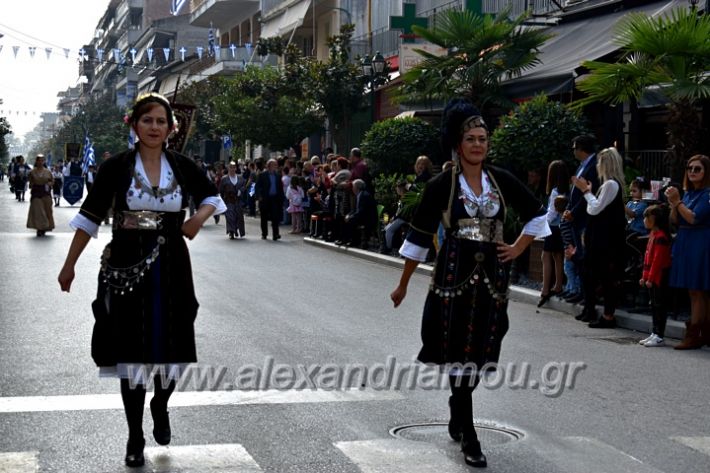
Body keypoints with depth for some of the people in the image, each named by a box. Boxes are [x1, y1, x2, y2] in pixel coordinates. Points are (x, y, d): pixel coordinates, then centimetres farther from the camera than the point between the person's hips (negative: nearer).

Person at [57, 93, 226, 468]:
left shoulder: (182, 166, 1)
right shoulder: (116, 167, -5)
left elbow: (211, 197, 18)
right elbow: (90, 217, 0)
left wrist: (199, 218, -4)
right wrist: (69, 266, 2)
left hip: (170, 267, 2)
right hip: (126, 266, -2)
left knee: (171, 347, 8)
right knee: (131, 350, 3)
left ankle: (160, 407, 39)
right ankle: (135, 437, 15)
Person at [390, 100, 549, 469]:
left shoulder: (502, 180, 4)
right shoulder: (441, 185, -4)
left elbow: (537, 215, 19)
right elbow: (419, 237, 1)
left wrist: (517, 249, 8)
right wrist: (403, 286, 4)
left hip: (492, 275, 3)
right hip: (455, 274, -3)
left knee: (478, 353, 9)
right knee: (461, 353, -6)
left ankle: (457, 417, 30)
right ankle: (468, 437, -3)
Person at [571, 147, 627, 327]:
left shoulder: (611, 184, -15)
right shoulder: (609, 184, 16)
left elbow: (596, 208, -17)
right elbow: (595, 209, 15)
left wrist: (586, 191, -9)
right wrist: (586, 190, 13)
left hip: (606, 238, -10)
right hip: (599, 237, 10)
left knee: (607, 276, -6)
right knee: (590, 272, 15)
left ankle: (608, 316, -3)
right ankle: (590, 311, 24)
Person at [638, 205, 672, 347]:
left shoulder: (661, 236, -18)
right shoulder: (653, 234, 14)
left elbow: (658, 259, -22)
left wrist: (651, 278, -21)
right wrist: (645, 276, 18)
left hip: (659, 277, -10)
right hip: (652, 277, 10)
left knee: (659, 306, -6)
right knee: (654, 305, 14)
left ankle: (659, 336, -3)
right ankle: (655, 333, 20)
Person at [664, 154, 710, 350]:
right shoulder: (688, 193, 14)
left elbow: (694, 218, -17)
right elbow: (675, 221, 11)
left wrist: (677, 202, -13)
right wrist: (673, 203, -5)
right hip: (685, 244, 8)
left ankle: (693, 336, -7)